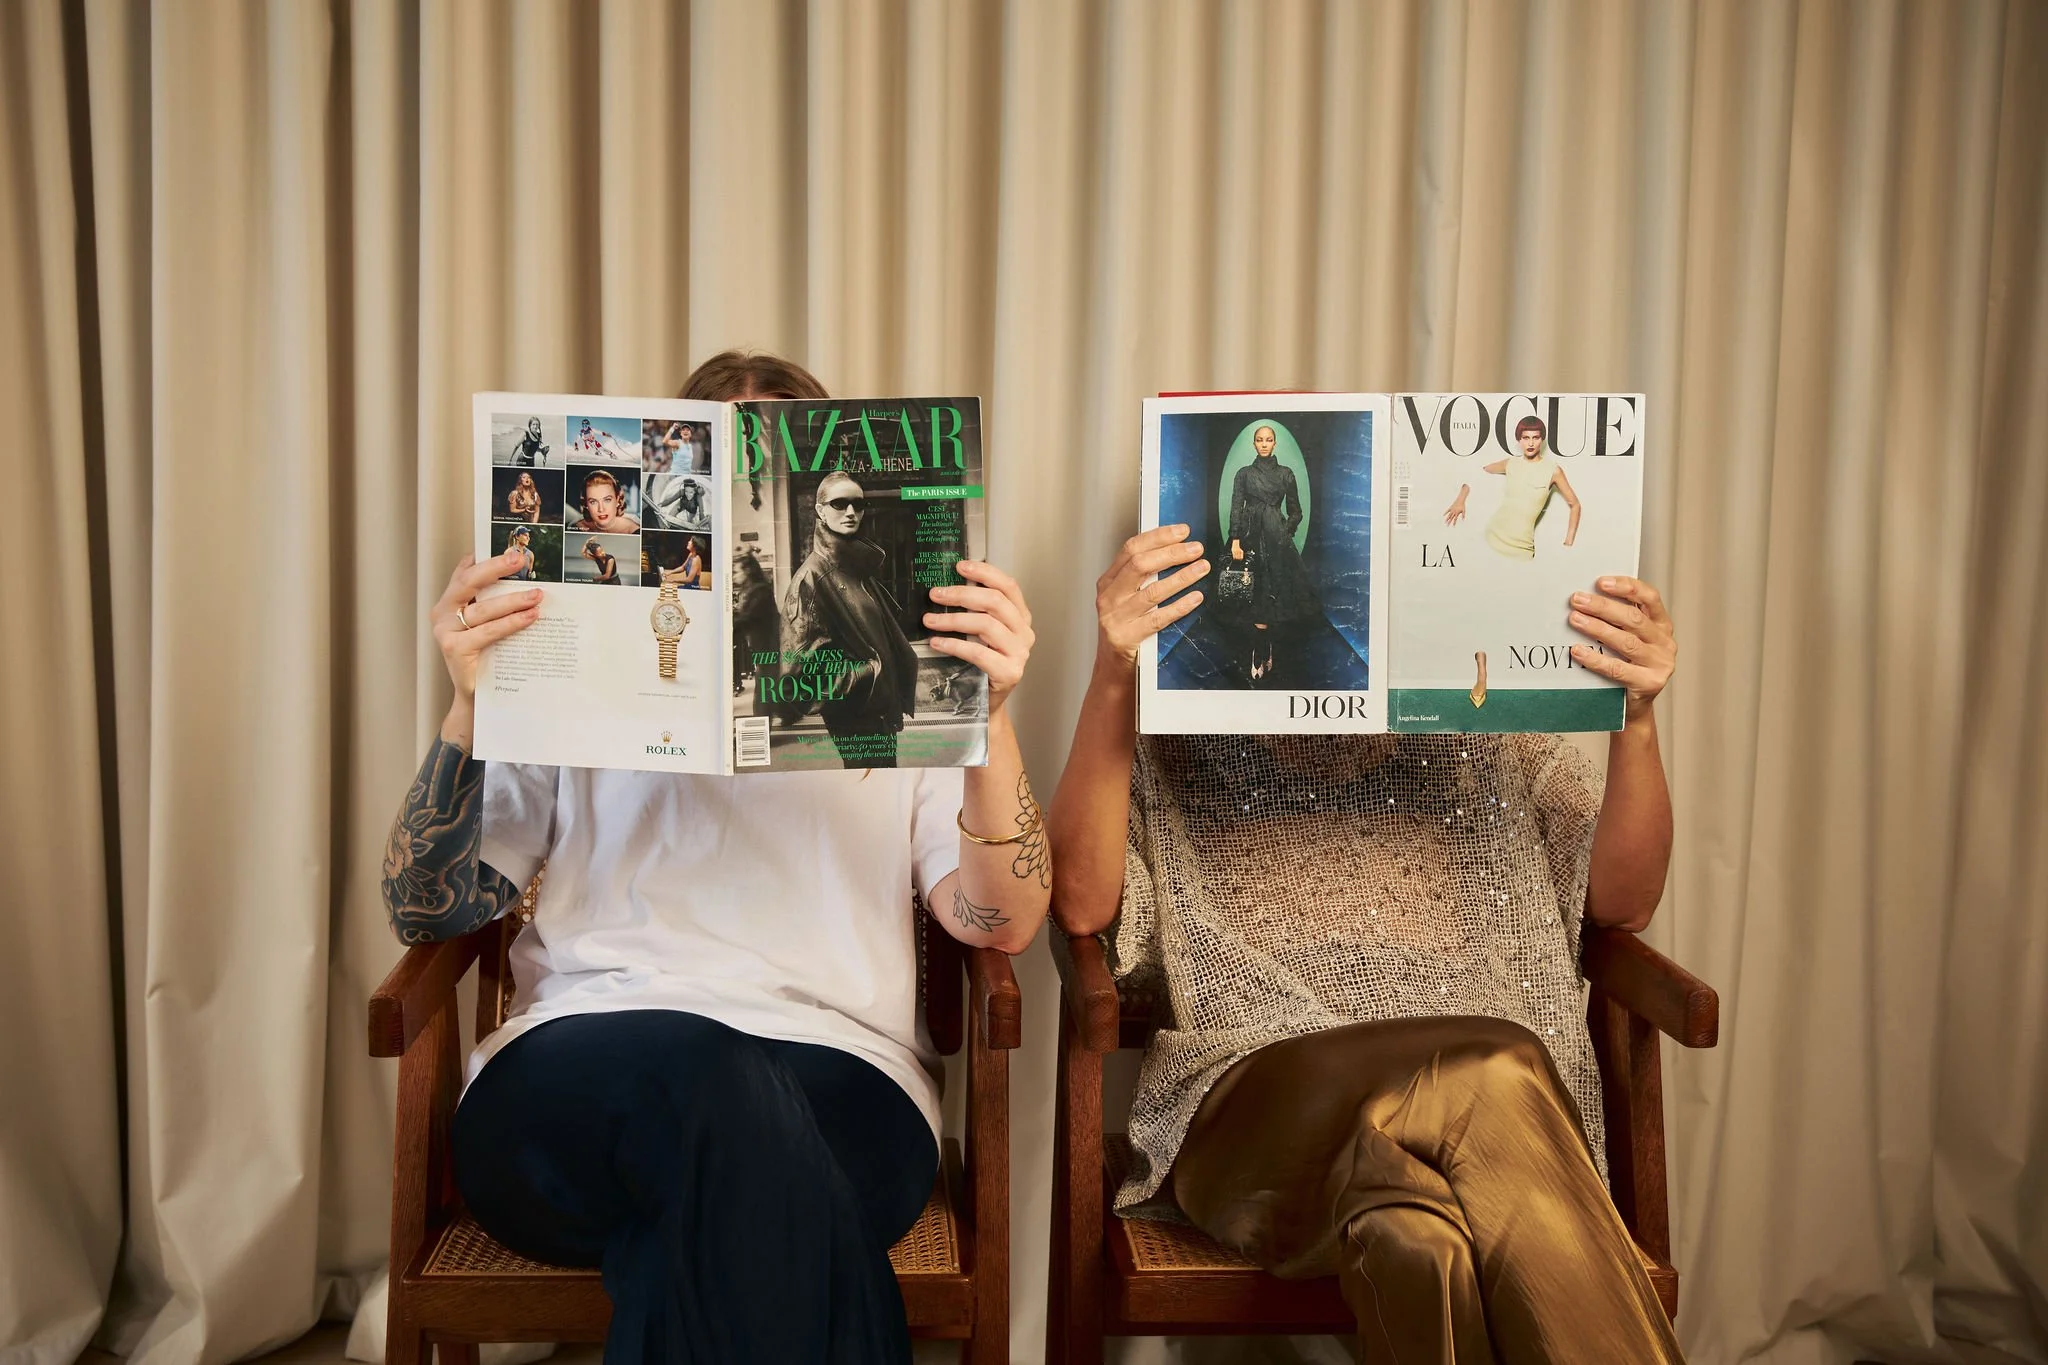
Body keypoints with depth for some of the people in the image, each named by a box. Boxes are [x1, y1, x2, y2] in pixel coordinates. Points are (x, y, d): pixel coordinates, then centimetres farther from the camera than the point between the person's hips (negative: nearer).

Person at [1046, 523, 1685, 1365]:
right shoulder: (1174, 745, 14)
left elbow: (1620, 903, 12)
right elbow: (1082, 903, -3)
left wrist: (1636, 720, -6)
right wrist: (1111, 679, -16)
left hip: (1491, 1100, 1)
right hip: (1255, 1101, -1)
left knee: (1416, 1237, -37)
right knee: (1491, 1079, -33)